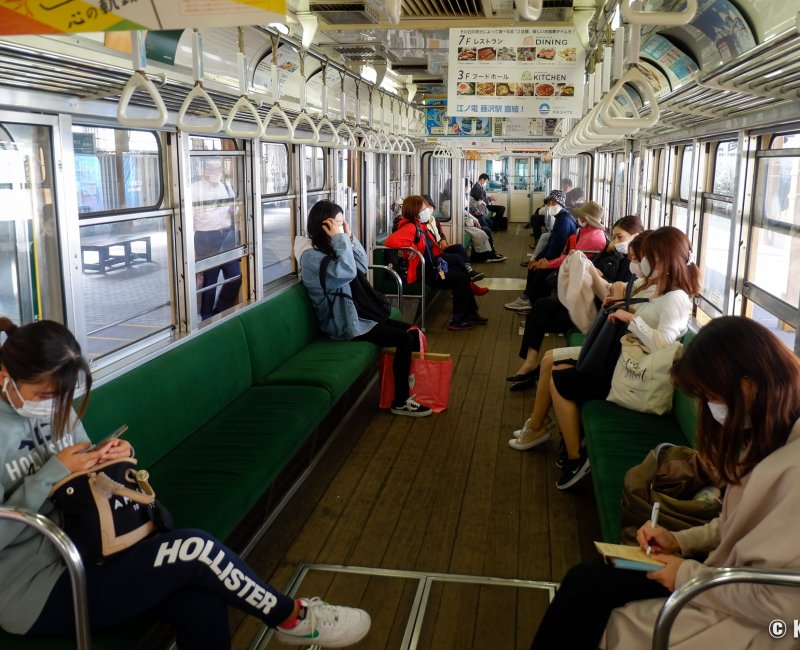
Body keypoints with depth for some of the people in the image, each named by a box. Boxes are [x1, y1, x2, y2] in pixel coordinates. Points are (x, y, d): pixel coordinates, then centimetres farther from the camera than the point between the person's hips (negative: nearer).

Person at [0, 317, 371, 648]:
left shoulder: (53, 405, 5)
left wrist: (112, 458, -8)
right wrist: (53, 473, -23)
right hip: (34, 593, -7)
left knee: (203, 606, -20)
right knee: (195, 549, -22)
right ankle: (293, 618, 2)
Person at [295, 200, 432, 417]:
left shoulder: (327, 248, 10)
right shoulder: (311, 256, -18)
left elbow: (362, 266, 12)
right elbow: (348, 272, -30)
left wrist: (349, 237, 1)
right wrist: (340, 238, -22)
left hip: (354, 314, 10)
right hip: (345, 325, -10)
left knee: (411, 332, 6)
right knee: (405, 339, -14)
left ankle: (408, 388, 13)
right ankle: (400, 402, -3)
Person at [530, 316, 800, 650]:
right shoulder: (772, 434, 2)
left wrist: (689, 576, -15)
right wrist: (680, 541, 2)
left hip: (744, 619, -8)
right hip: (729, 574, 8)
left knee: (586, 586, -5)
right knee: (586, 579, 1)